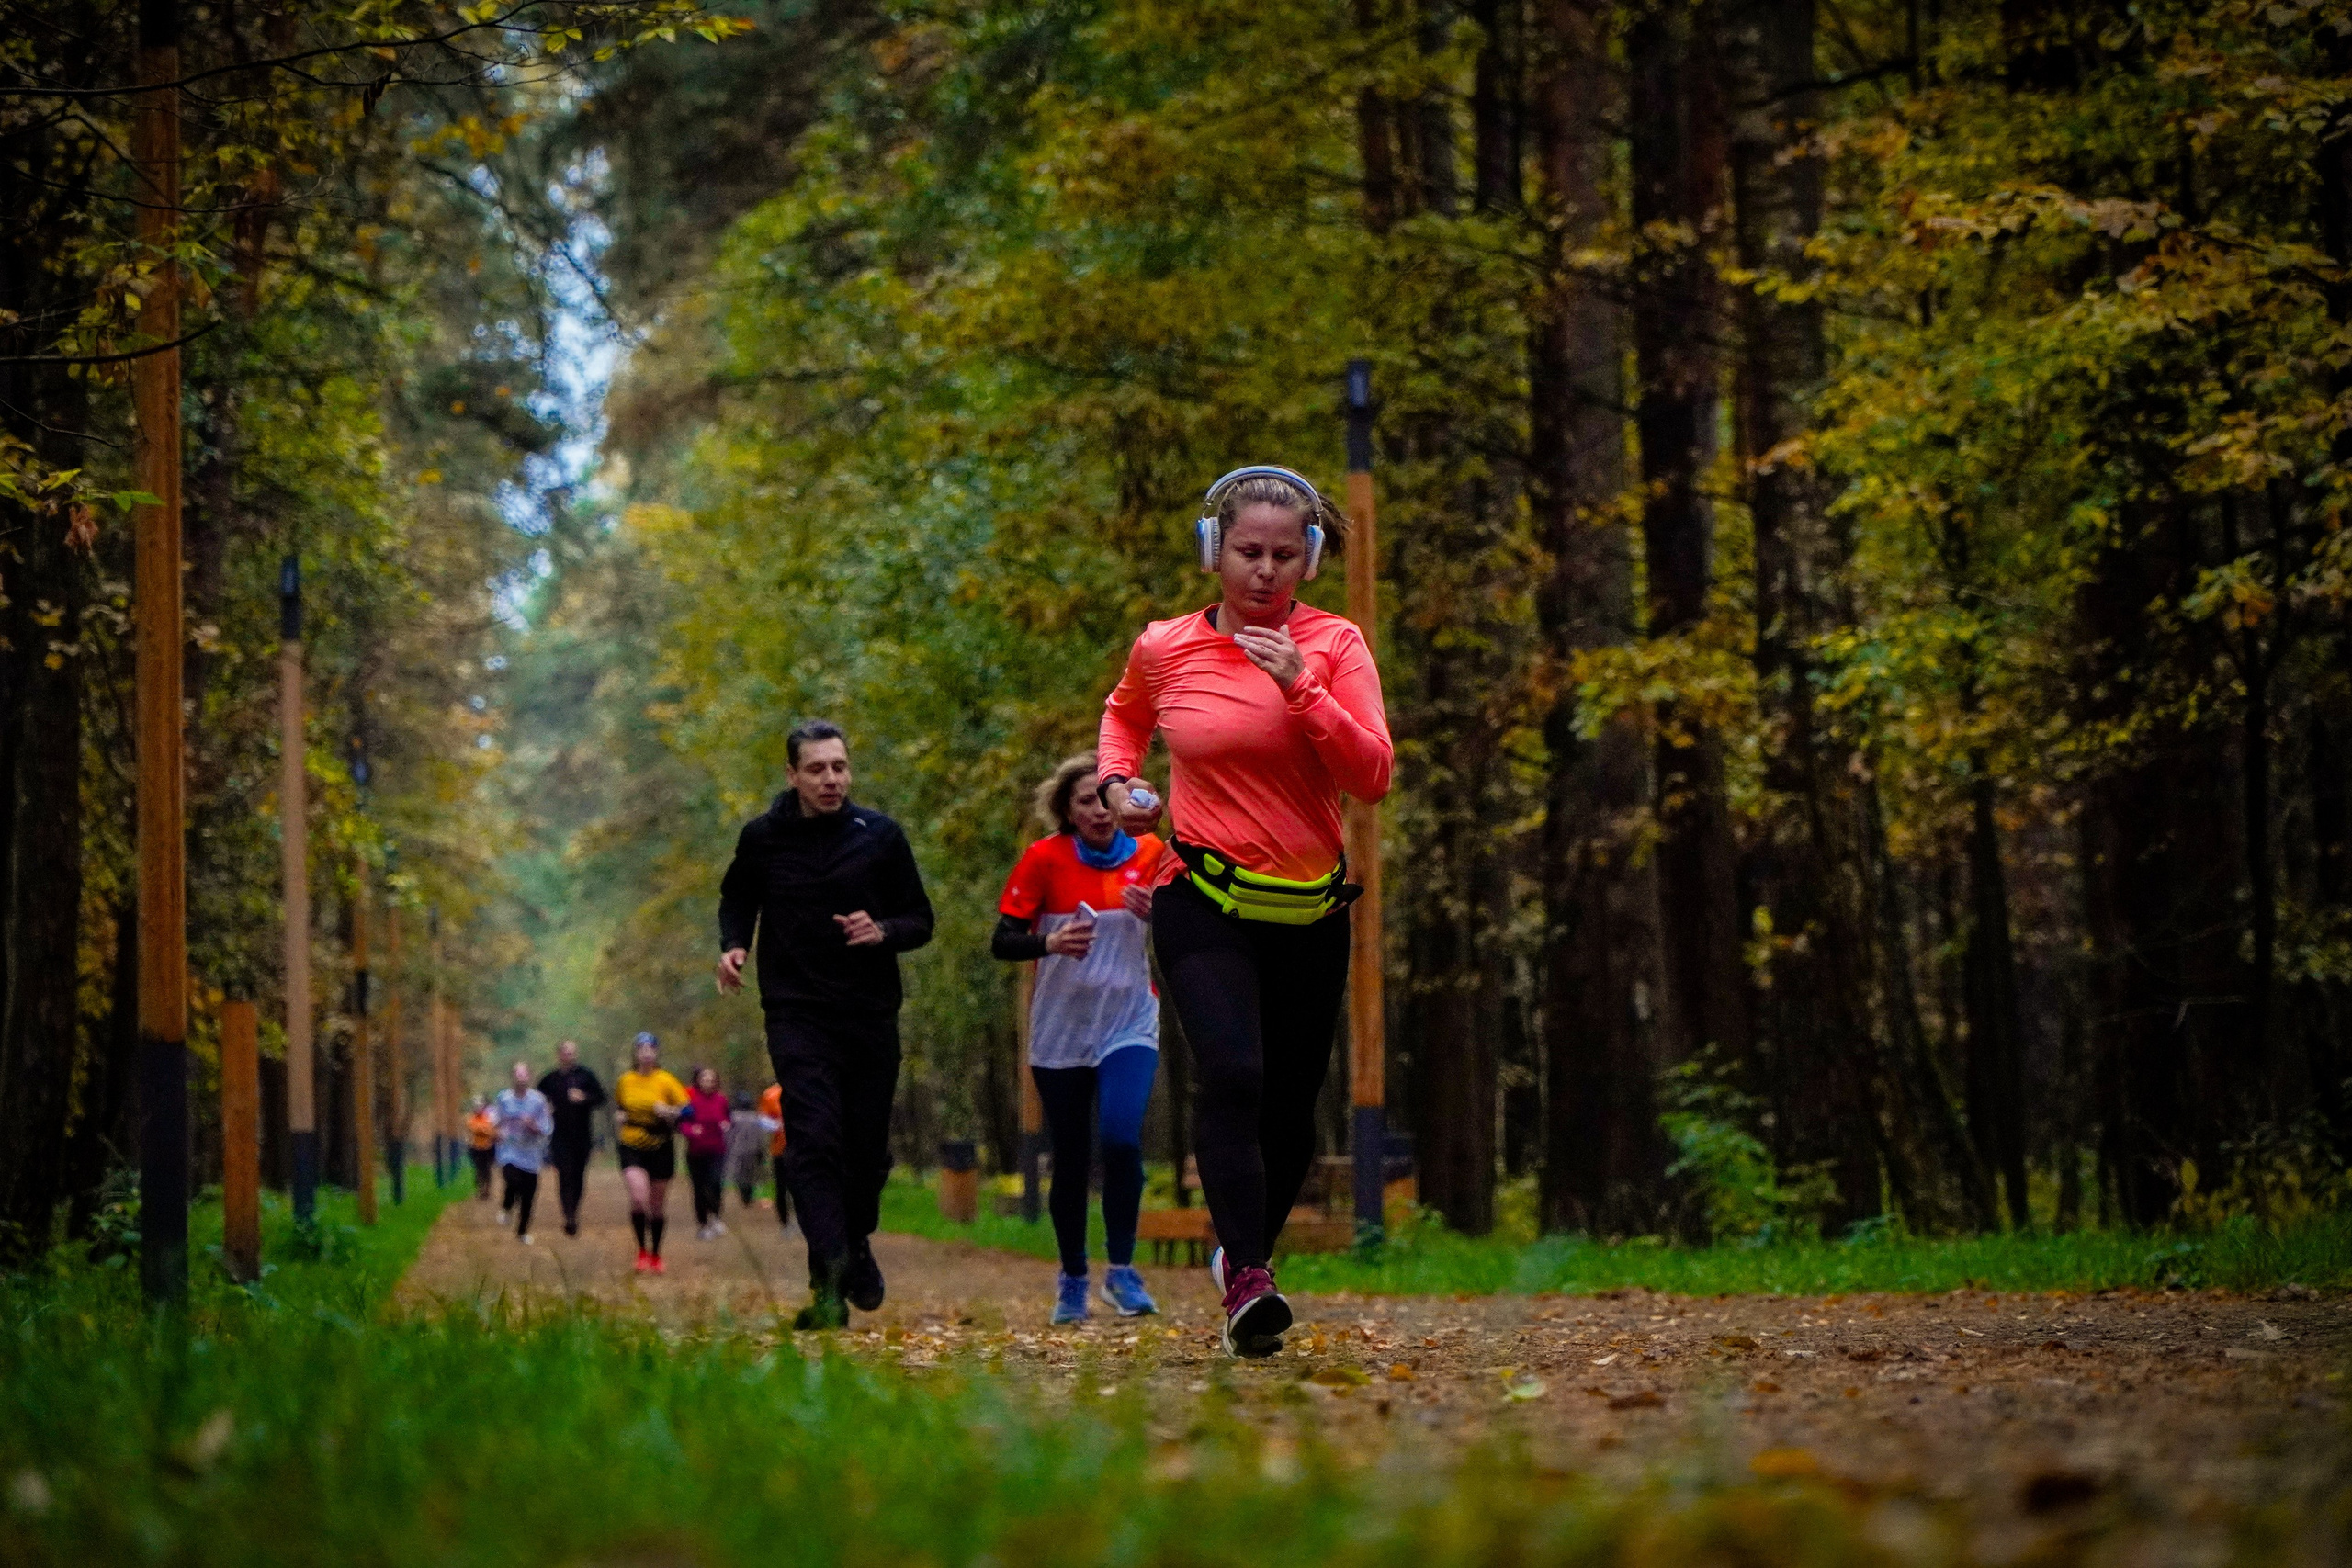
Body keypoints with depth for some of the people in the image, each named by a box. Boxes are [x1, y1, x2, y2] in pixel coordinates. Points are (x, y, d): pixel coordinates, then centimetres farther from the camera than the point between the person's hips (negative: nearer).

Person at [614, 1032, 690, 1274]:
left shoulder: (666, 1081, -4)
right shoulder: (624, 1081, 3)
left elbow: (686, 1110, -3)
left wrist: (668, 1112, -20)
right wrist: (620, 1116, 2)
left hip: (660, 1148, 0)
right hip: (632, 1147, 0)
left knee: (657, 1205, 8)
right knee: (639, 1197, -21)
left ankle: (656, 1254, 26)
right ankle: (642, 1249, -6)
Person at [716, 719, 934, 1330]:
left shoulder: (880, 836, 2)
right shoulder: (763, 837, 2)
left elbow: (921, 921, 7)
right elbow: (737, 900, 21)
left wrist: (883, 931, -14)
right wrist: (733, 945, 0)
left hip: (872, 1015, 2)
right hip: (797, 1015, -2)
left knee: (868, 1147, 7)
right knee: (814, 1140, -17)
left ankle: (856, 1242, 36)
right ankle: (828, 1282, -24)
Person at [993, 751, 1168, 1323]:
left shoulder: (1149, 853, 0)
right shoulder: (1044, 858, -6)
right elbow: (1001, 942, -7)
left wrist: (1158, 914, -13)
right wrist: (1050, 942, -27)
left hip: (1129, 1026, 0)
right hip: (1060, 1032, 0)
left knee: (1122, 1138, -21)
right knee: (1070, 1162, 5)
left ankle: (1122, 1270, -9)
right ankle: (1072, 1281, 23)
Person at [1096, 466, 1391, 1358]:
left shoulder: (1334, 645, -2)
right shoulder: (1164, 649, -1)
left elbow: (1373, 776, -12)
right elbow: (1124, 713, 23)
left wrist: (1302, 689, -22)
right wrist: (1118, 782, 4)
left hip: (1310, 911, 2)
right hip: (1205, 904, -2)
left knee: (1291, 1103, 9)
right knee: (1233, 1074, -24)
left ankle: (1248, 1249, 34)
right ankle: (1246, 1282, -28)